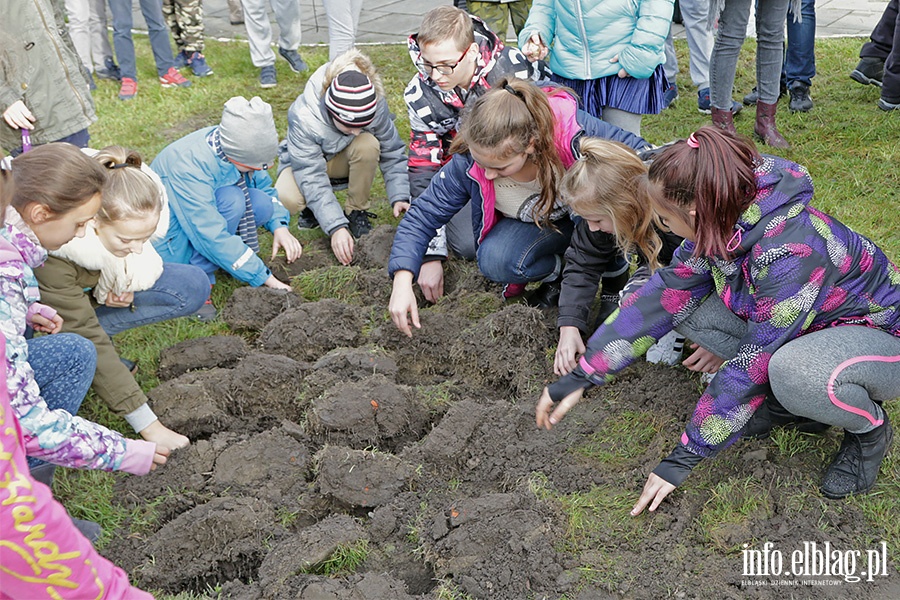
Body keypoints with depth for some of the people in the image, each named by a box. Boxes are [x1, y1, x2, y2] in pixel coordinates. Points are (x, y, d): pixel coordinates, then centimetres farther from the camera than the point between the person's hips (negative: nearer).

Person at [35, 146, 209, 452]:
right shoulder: (53, 258, -40)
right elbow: (91, 346, -36)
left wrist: (129, 279, -22)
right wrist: (148, 426, -36)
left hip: (105, 284, 5)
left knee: (194, 287, -13)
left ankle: (81, 326, -7)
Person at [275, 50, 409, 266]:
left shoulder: (376, 106, -28)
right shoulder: (303, 118, -37)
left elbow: (393, 153, -18)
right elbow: (312, 179, -35)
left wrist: (400, 197, -33)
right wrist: (336, 227, -42)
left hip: (345, 159, 2)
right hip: (306, 161, -2)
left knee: (368, 145, -34)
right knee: (286, 198, -35)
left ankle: (358, 212, -12)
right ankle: (313, 208, 3)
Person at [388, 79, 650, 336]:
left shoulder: (572, 131, -36)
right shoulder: (466, 164, -28)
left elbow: (642, 153, -24)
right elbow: (422, 217, -18)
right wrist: (402, 281, -32)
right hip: (536, 226, 1)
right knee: (494, 261, -30)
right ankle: (558, 269, -1)